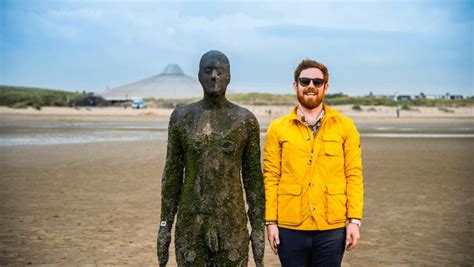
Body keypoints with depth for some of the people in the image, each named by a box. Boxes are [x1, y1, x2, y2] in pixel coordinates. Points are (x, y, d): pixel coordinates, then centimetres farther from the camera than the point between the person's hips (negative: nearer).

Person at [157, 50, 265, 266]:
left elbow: (254, 178, 2)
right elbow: (172, 175, 4)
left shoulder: (246, 120, -1)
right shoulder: (181, 117, 1)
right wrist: (164, 225, 1)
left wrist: (259, 227, -2)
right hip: (191, 223, 1)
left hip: (232, 225, 0)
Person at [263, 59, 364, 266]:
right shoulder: (277, 128, 3)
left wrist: (355, 220, -3)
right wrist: (270, 222, -3)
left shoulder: (345, 126, 3)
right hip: (290, 228, 0)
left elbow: (354, 175, 2)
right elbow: (271, 177, 1)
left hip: (332, 228, 0)